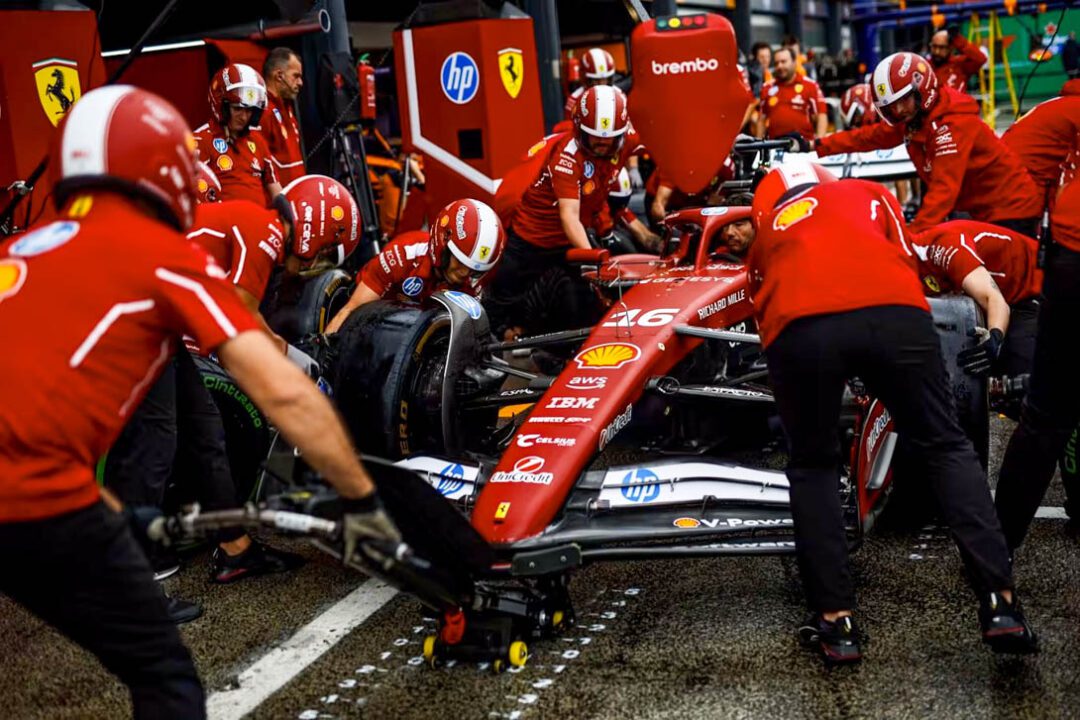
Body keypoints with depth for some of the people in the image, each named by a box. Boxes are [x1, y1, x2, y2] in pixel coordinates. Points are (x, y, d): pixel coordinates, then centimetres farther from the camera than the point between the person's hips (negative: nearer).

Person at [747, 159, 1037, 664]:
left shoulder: (766, 233, 38)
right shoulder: (868, 193, 37)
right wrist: (904, 358, 34)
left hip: (799, 326, 0)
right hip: (892, 311, 0)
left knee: (812, 467, 20)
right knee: (946, 448, 16)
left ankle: (835, 622, 15)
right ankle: (1000, 604, 9)